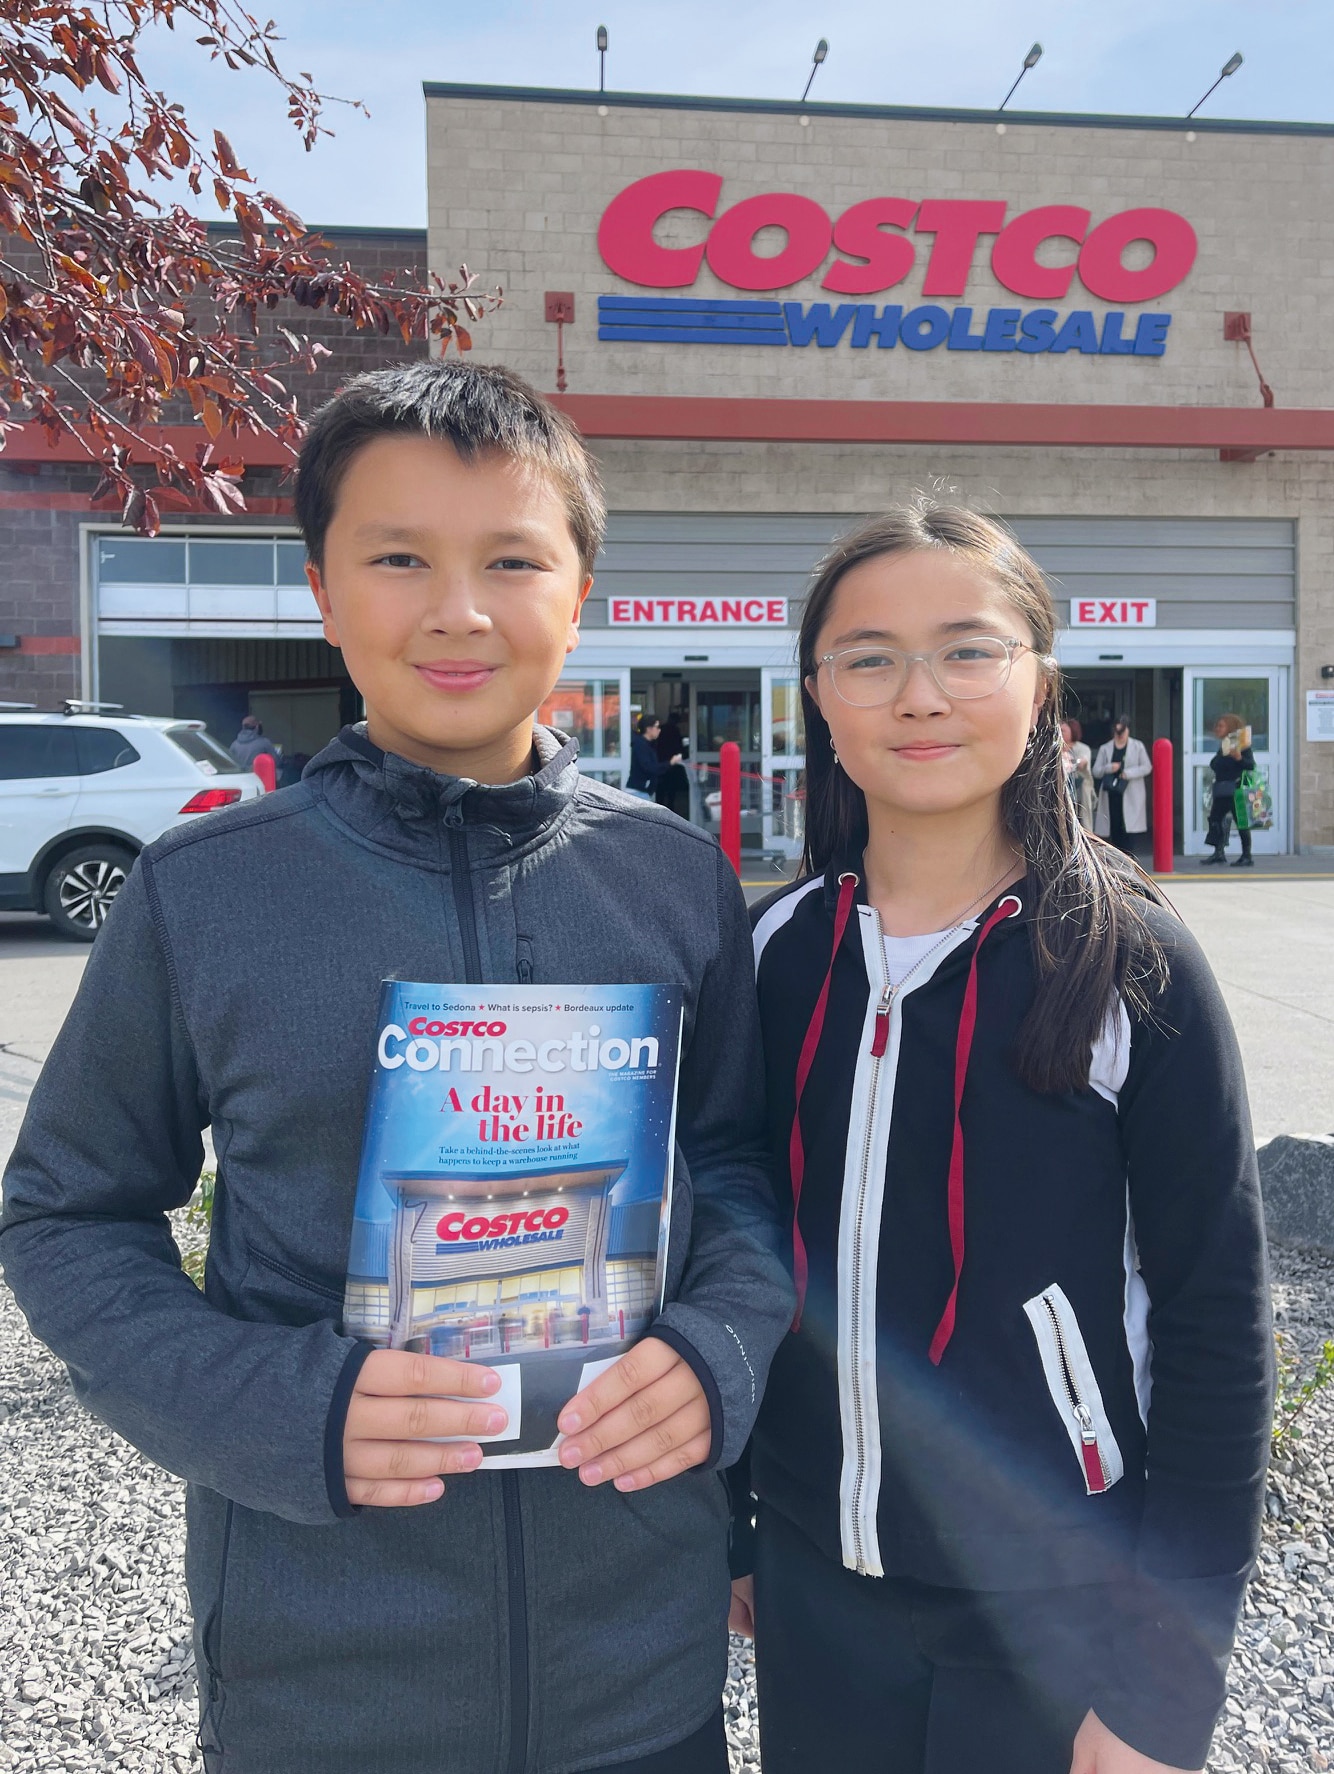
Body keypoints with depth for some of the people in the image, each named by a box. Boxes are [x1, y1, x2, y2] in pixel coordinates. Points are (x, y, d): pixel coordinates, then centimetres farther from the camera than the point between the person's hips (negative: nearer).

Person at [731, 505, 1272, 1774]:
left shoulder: (1131, 968, -14)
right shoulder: (775, 950, -4)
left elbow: (1214, 1333, -10)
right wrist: (725, 1529, 9)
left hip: (1053, 1612, -3)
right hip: (814, 1581, 3)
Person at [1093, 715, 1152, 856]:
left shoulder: (1137, 747, 5)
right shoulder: (1105, 749, 10)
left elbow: (1147, 767, 1)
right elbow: (1096, 771, 7)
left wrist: (1129, 773, -12)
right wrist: (1109, 768, -13)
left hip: (1130, 796, -2)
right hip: (1111, 795, 3)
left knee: (1128, 831, -10)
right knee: (1115, 833, 4)